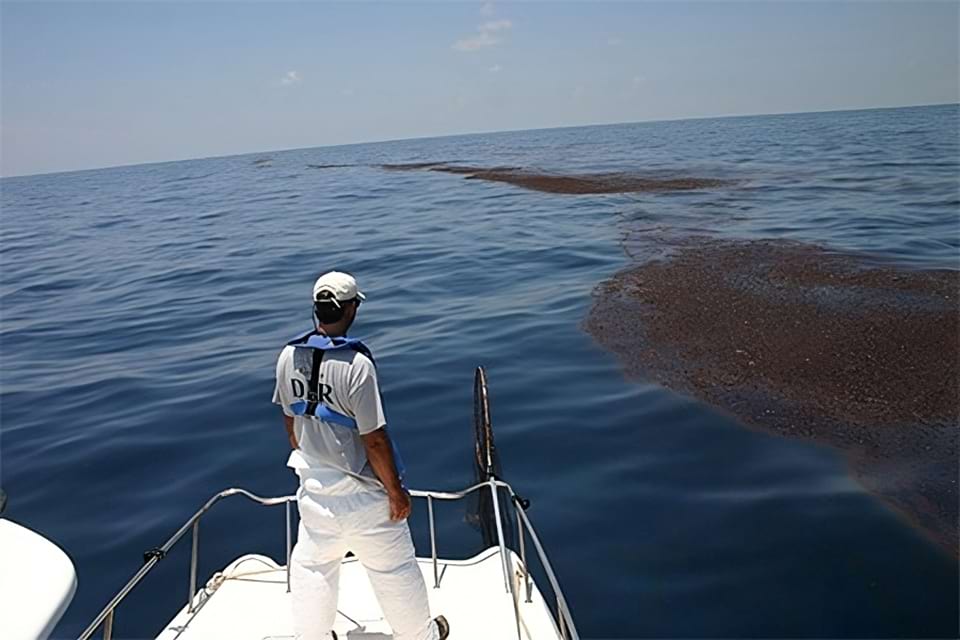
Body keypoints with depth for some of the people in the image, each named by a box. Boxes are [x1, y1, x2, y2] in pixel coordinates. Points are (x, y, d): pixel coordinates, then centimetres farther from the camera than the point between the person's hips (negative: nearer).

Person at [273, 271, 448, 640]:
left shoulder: (289, 356, -6)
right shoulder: (356, 363, -26)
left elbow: (290, 420, 7)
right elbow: (374, 440, -22)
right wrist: (396, 491, -10)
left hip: (313, 486, 6)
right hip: (361, 491, -5)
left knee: (311, 566, 23)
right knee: (393, 567, 14)